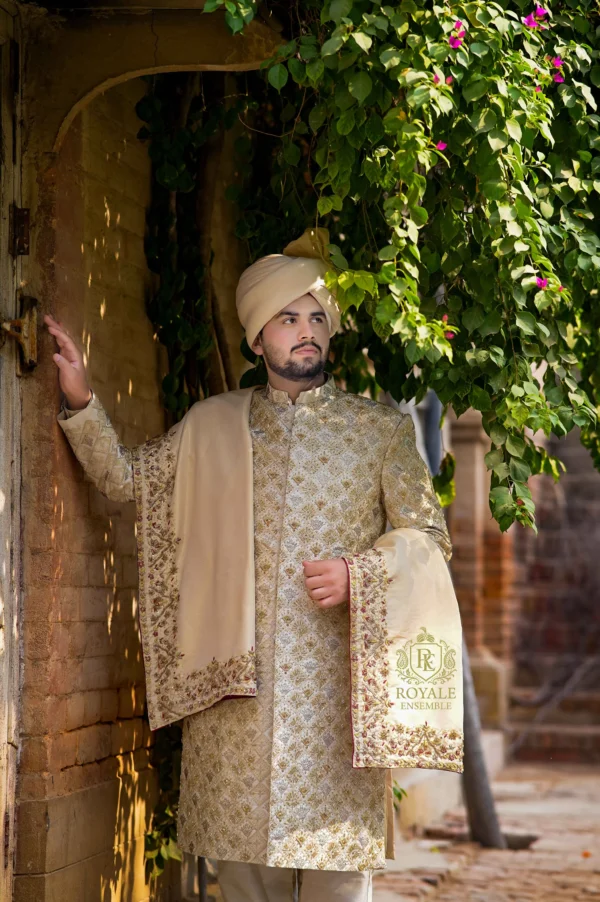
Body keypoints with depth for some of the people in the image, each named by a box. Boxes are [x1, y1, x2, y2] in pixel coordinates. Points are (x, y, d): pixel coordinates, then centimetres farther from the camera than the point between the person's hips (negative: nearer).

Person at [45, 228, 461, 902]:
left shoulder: (380, 428, 7)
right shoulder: (211, 426, 13)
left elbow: (429, 535, 7)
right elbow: (124, 478, 17)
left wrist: (357, 573, -9)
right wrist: (79, 402, 4)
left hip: (333, 683, -1)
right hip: (235, 679, 2)